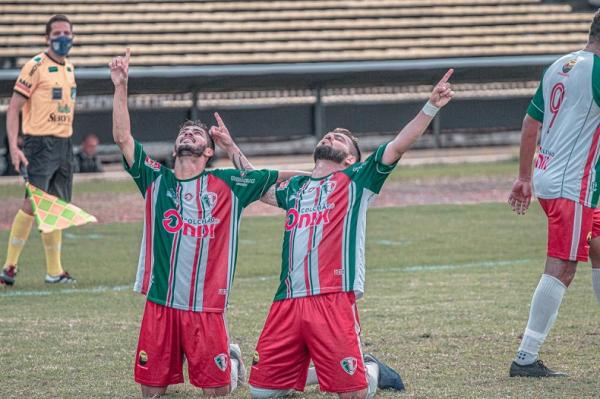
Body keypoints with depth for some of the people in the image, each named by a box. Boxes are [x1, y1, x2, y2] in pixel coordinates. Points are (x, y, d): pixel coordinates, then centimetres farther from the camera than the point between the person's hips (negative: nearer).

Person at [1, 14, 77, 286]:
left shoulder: (69, 68, 14)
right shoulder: (36, 67, -9)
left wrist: (65, 141, 17)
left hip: (64, 145, 7)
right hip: (40, 143, -7)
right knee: (33, 205, -12)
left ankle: (54, 271, 12)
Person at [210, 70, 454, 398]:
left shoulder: (355, 179, 11)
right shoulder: (296, 187, 26)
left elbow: (398, 146, -1)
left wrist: (431, 107, -11)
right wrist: (231, 147, 43)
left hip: (333, 300, -5)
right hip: (288, 303, 5)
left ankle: (371, 371, 23)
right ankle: (313, 371, 26)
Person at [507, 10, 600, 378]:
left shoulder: (559, 67, 13)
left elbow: (530, 123, 19)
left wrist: (525, 177, 25)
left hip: (547, 179, 10)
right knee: (562, 269, -8)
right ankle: (526, 358, -9)